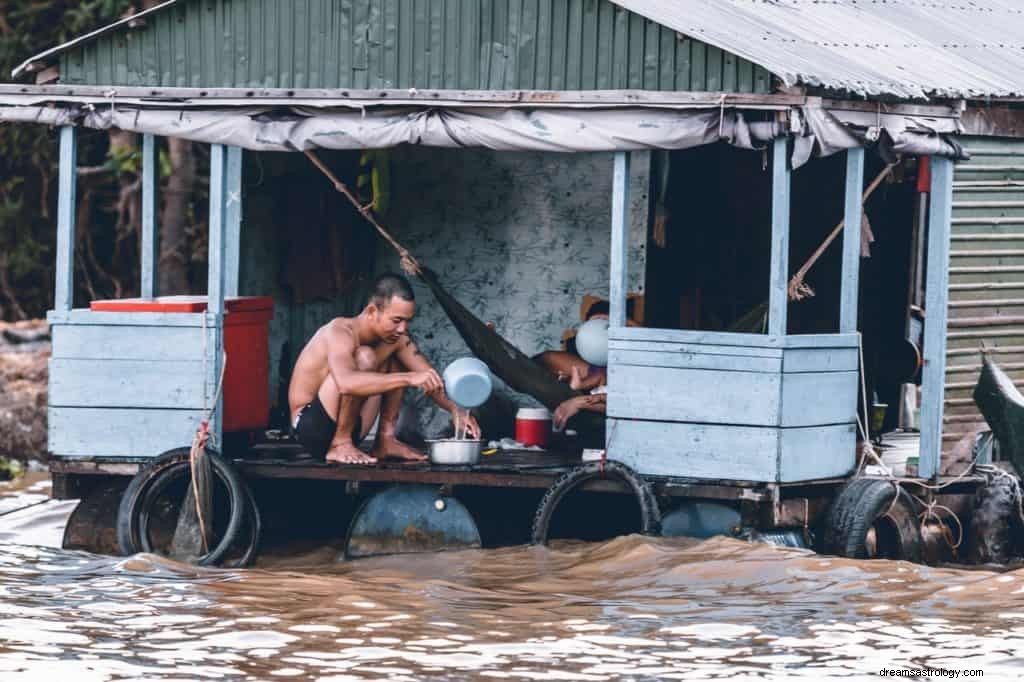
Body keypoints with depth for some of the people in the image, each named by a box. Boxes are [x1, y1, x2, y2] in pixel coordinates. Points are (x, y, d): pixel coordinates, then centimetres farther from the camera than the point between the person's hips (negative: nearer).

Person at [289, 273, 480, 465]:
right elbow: (346, 383, -44)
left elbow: (430, 379, 1)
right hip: (309, 427, -8)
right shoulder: (340, 332, -25)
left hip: (349, 430, 8)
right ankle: (340, 445, -18)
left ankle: (385, 440, 3)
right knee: (364, 357, -27)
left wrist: (455, 409, -20)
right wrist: (409, 379, -49)